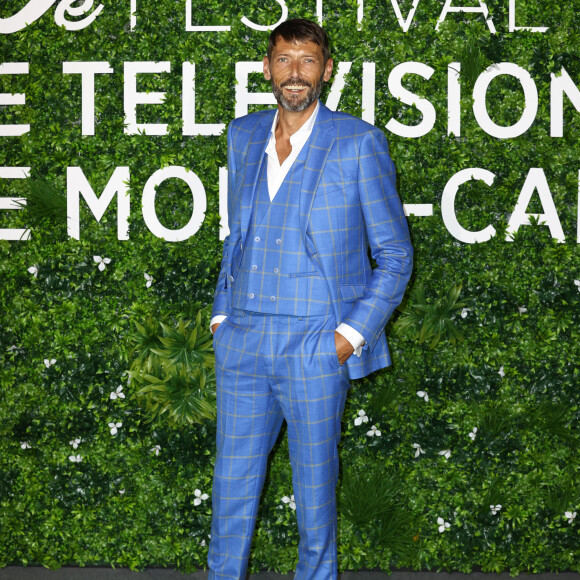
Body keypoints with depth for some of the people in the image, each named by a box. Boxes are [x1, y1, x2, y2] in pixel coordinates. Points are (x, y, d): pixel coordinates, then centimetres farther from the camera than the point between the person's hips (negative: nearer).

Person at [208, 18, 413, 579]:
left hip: (315, 347, -4)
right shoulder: (243, 134, 10)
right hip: (243, 342, 4)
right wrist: (222, 314, 12)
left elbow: (395, 255, -2)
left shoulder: (358, 143, -5)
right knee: (231, 489, 10)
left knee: (314, 492, 7)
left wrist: (352, 333, -10)